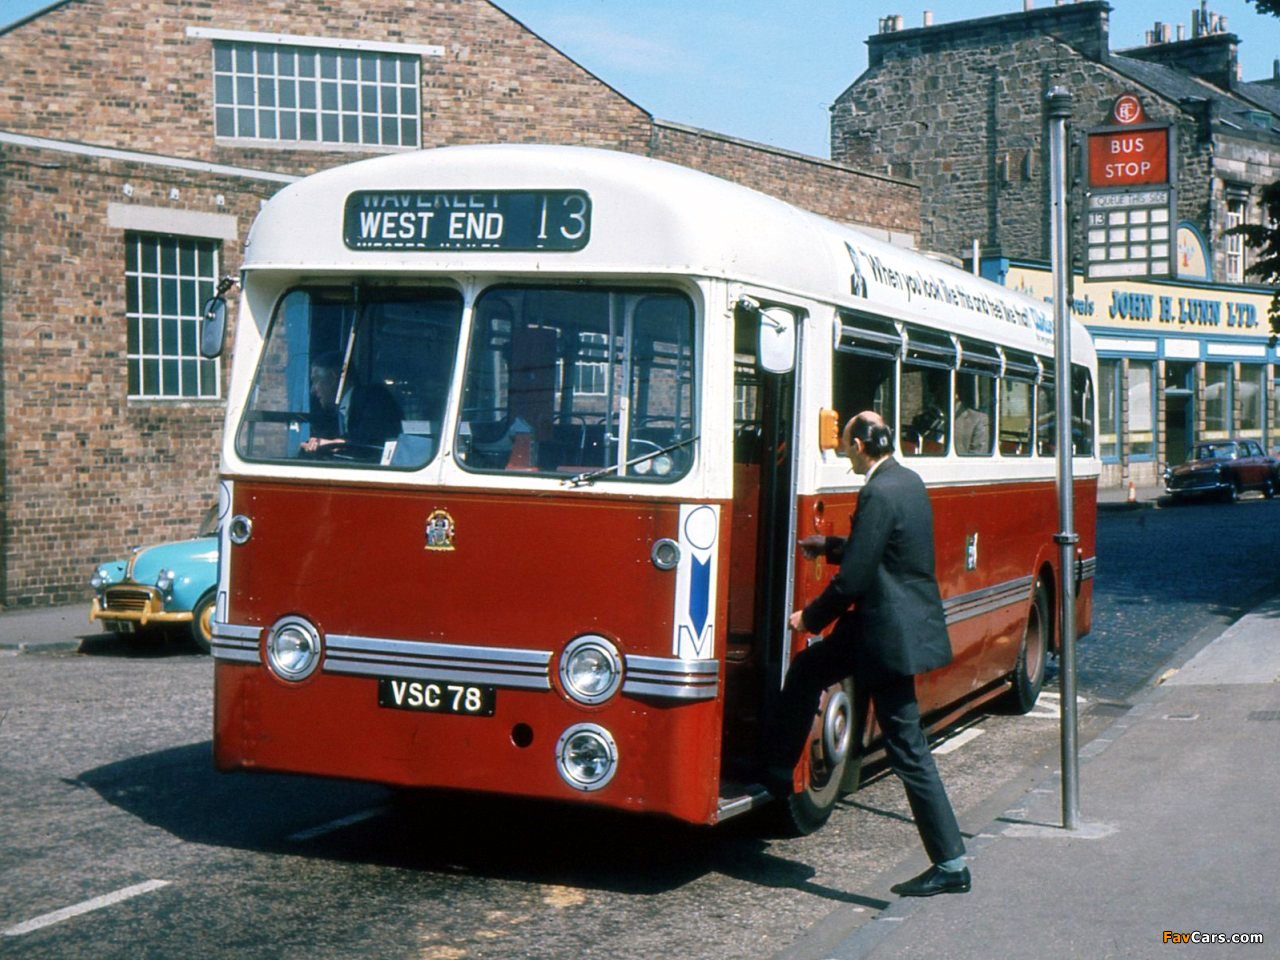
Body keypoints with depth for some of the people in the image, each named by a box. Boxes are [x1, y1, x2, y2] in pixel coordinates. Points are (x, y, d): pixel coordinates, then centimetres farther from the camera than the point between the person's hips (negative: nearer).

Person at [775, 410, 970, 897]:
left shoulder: (879, 494, -20)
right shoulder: (908, 481, 9)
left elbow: (854, 578, -20)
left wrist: (811, 617, -5)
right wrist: (830, 545, 33)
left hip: (892, 634, -10)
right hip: (903, 623, 10)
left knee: (908, 750, -3)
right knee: (806, 669, 22)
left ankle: (950, 865, 4)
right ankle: (777, 771, 33)